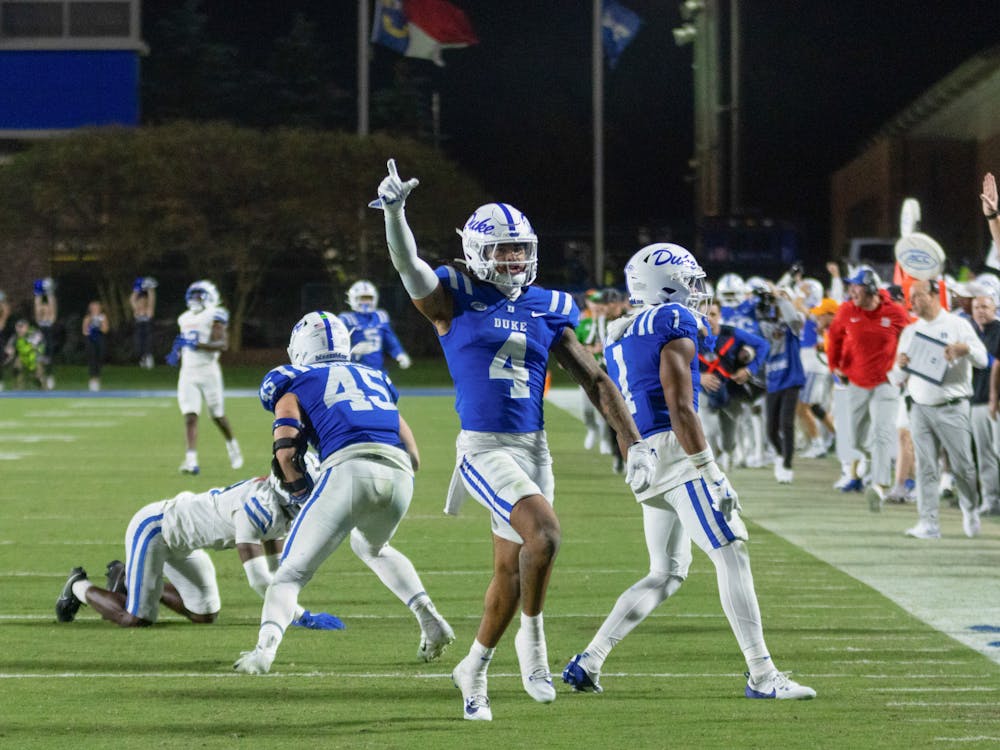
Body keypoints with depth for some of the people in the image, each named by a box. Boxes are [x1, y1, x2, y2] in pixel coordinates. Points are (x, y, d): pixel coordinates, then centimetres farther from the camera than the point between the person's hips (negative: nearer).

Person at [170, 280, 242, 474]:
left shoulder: (215, 317, -7)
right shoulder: (185, 319, 13)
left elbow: (222, 344, -18)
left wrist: (197, 345, -26)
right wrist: (177, 353, 6)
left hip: (208, 371, -4)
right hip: (188, 374, 4)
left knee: (218, 416, 9)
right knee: (190, 417, -10)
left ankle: (232, 445, 37)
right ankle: (191, 460, -18)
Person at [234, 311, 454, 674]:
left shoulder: (294, 386, 20)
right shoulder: (376, 380, 33)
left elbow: (286, 454, 4)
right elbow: (413, 456, 29)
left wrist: (303, 493, 21)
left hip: (348, 469, -4)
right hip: (399, 475, 5)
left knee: (292, 571, 3)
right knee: (372, 547, 35)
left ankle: (265, 648, -21)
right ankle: (429, 619, 19)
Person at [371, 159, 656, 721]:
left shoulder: (547, 311, 9)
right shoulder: (453, 299, -1)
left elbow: (596, 382, 10)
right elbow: (407, 264, -20)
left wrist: (635, 445, 2)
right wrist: (394, 212, -39)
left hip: (533, 447, 5)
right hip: (483, 447, -5)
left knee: (511, 573, 9)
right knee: (544, 531, -25)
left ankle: (474, 671, 27)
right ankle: (533, 638, -3)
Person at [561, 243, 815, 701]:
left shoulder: (619, 336, 20)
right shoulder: (674, 324, -7)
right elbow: (680, 411, -15)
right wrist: (713, 475, -16)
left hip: (642, 459, 9)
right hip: (676, 452, -9)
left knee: (667, 573, 15)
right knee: (732, 556, -6)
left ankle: (587, 663, 11)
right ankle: (762, 676, -9)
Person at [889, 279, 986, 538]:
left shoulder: (957, 325, 4)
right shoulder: (910, 332, 17)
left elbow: (982, 359, -6)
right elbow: (897, 379, 16)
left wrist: (965, 349, -26)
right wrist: (900, 365, -6)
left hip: (951, 409, -3)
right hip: (920, 408, 4)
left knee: (962, 465, -2)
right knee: (926, 467, -3)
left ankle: (970, 509, 22)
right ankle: (928, 523, -4)